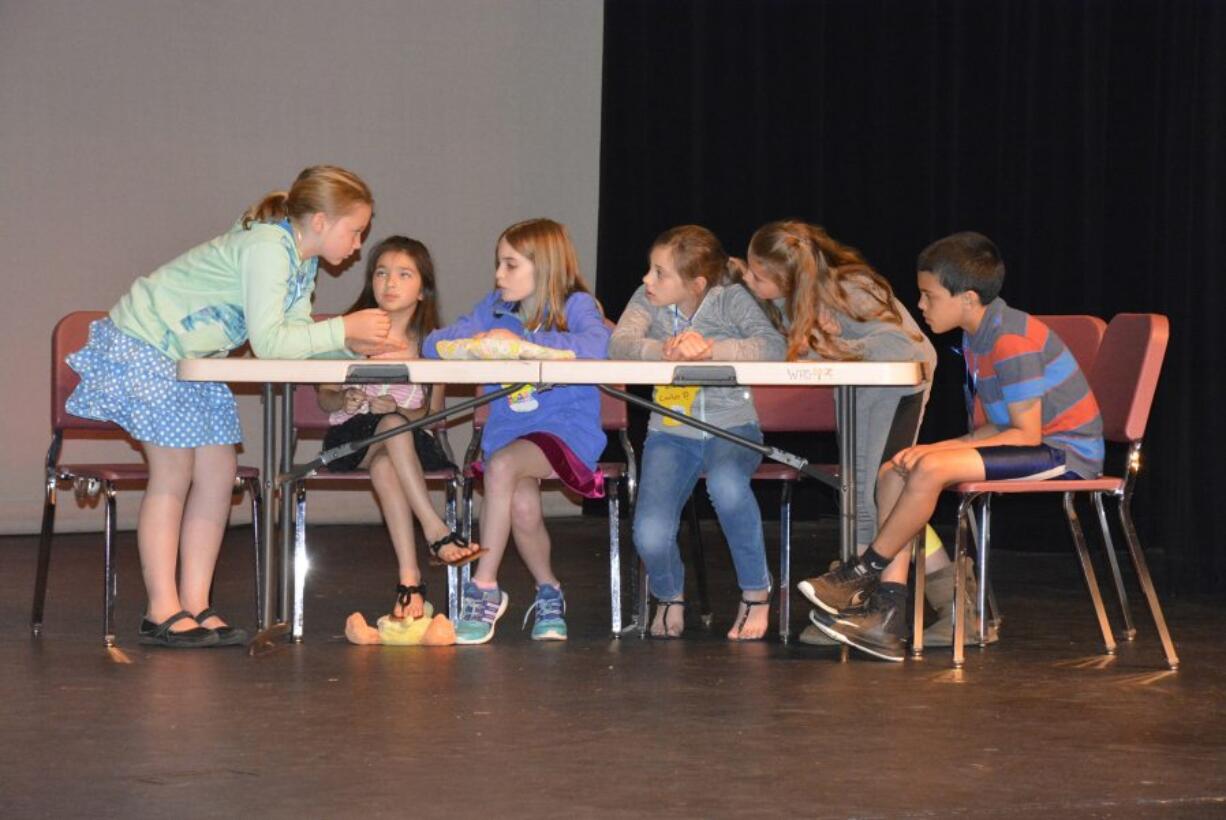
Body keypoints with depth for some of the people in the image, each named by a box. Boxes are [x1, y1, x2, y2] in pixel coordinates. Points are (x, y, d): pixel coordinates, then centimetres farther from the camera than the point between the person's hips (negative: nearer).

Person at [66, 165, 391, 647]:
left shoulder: (301, 260, 4)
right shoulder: (267, 247, -26)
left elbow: (292, 337, -1)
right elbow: (269, 342, -32)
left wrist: (355, 345, -13)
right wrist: (343, 330, -27)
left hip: (190, 357, 9)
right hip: (141, 348, -9)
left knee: (218, 471, 2)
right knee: (173, 471, -8)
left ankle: (194, 604, 5)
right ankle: (163, 612, -2)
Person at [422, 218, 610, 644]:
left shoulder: (576, 305, -4)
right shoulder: (495, 307, 12)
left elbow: (598, 345, -26)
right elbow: (433, 344, 9)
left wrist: (522, 341, -23)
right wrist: (472, 343, -14)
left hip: (566, 429, -4)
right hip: (508, 430, 4)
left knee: (501, 466, -32)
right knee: (522, 505, -26)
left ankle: (483, 587, -21)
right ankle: (549, 594, 2)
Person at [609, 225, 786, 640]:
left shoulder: (730, 298, -5)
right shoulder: (647, 300, 2)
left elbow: (773, 346, -20)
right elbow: (618, 344, -15)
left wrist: (710, 348, -33)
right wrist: (663, 351, -34)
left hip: (732, 427, -2)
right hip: (670, 432, 2)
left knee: (726, 482, -38)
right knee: (651, 536, -22)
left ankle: (756, 593, -15)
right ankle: (669, 597, 16)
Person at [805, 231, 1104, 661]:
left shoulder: (1012, 342, -20)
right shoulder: (977, 338, 9)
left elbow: (1026, 434, -22)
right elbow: (995, 427, 10)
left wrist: (937, 449, -20)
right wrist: (936, 449, -7)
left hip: (1066, 452, -10)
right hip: (1033, 446, 10)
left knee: (931, 470, -28)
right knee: (893, 474, -4)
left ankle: (863, 573, -8)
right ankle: (889, 615, -12)